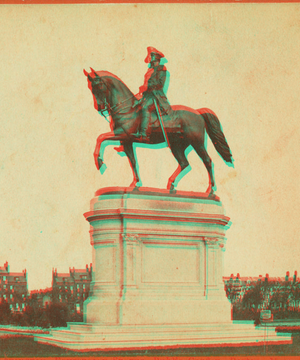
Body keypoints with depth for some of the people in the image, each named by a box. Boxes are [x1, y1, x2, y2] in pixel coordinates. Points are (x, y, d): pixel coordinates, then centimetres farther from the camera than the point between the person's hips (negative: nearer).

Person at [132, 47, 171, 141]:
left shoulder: (161, 69, -1)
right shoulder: (151, 69, 23)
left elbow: (160, 83, -11)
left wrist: (147, 86, -16)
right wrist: (142, 89, 7)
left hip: (156, 94, -9)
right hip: (147, 94, 9)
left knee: (145, 107, -31)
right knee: (133, 106, -8)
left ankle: (143, 134, -39)